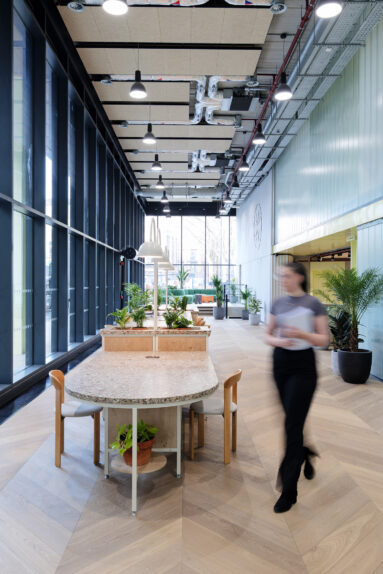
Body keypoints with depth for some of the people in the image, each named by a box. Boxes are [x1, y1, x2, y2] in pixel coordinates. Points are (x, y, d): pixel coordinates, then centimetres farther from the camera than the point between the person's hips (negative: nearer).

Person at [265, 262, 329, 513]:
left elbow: (324, 339, -7)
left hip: (303, 365, -5)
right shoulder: (278, 303, 7)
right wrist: (278, 341, -12)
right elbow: (268, 335, 10)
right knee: (294, 419, 17)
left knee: (292, 425, -5)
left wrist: (302, 334, -23)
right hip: (280, 363, 5)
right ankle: (307, 454, 47)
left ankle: (289, 490, 6)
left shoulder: (314, 304, -6)